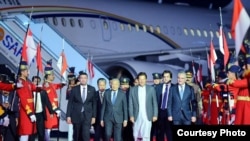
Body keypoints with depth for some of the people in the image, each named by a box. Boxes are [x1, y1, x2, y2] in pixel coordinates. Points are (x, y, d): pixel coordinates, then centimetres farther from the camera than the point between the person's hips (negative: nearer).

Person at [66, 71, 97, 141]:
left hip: (87, 116, -1)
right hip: (76, 116, 1)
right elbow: (70, 103, 2)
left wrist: (94, 116, 1)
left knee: (86, 135, -13)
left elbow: (94, 103, 5)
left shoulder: (92, 89, 3)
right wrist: (68, 116, -3)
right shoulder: (74, 89, 2)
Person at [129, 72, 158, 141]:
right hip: (137, 116, 2)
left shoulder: (151, 89, 2)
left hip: (147, 116, -1)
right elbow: (130, 104, 4)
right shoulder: (132, 89, 4)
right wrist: (131, 116, -3)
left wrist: (155, 115, -1)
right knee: (136, 135, 7)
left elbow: (155, 103, 4)